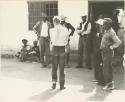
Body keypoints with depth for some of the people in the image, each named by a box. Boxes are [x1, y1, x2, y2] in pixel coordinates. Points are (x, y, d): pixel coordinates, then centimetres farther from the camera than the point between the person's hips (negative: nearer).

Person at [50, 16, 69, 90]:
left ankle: (54, 84, 17)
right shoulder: (65, 29, -8)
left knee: (54, 67, 13)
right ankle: (62, 85, 12)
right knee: (62, 68, 8)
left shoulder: (52, 30, -10)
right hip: (62, 48, 0)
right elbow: (66, 41, -2)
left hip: (55, 48, 0)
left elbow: (52, 40, 1)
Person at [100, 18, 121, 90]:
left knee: (106, 69, -9)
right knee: (108, 68, 14)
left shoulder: (112, 32, -17)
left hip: (108, 52, -9)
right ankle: (110, 83, 23)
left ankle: (109, 84, -4)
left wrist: (110, 47, -19)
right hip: (104, 52, 9)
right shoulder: (106, 31, 10)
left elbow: (118, 42, -20)